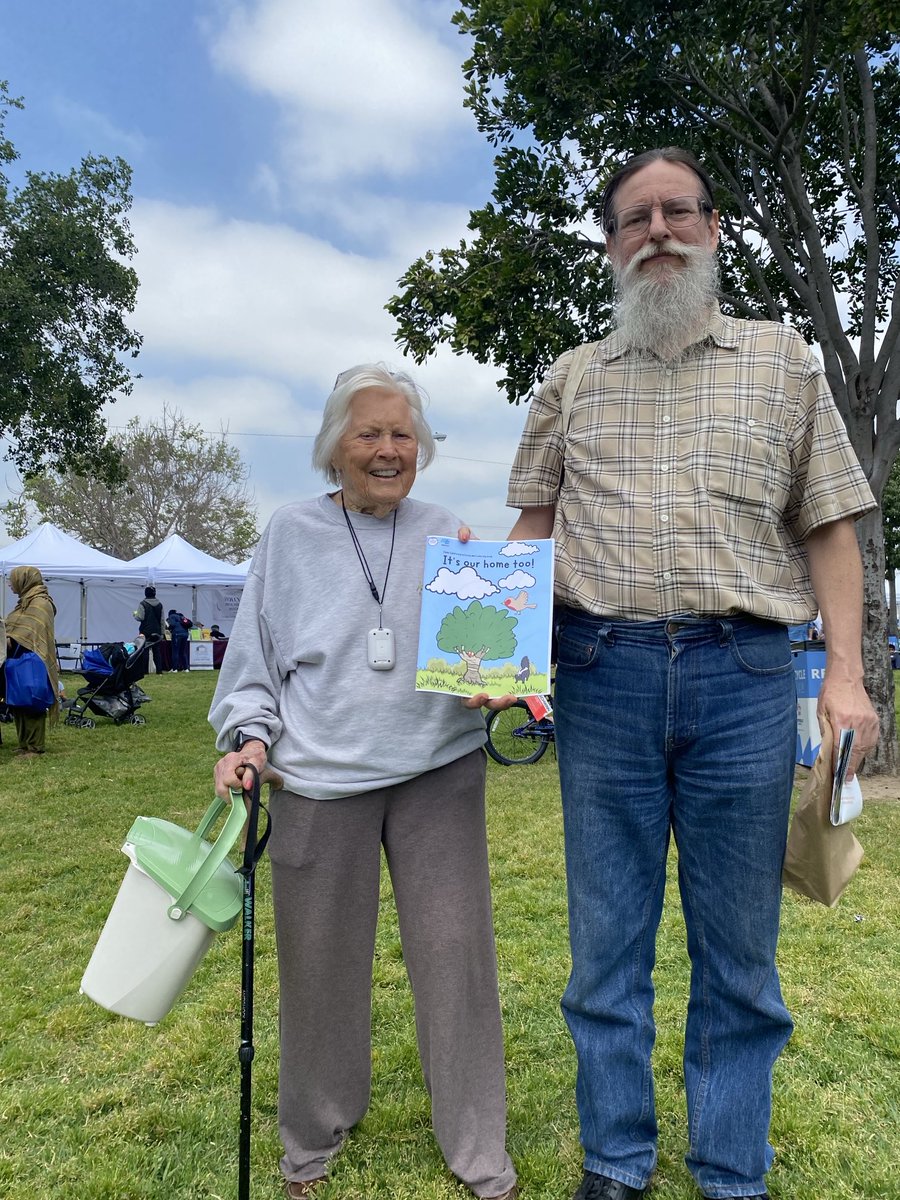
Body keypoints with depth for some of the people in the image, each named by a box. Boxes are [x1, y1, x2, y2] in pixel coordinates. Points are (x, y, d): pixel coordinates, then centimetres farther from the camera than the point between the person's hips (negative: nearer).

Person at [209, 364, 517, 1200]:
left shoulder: (450, 538, 7)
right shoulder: (290, 537, 4)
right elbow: (253, 662, 8)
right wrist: (250, 736, -7)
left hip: (438, 776, 1)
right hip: (319, 782, 0)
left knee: (455, 954, 4)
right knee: (321, 965, 12)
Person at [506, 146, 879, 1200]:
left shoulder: (783, 361, 11)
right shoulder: (571, 381, 14)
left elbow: (828, 526, 8)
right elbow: (531, 525, 15)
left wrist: (845, 672, -2)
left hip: (745, 675, 0)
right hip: (601, 673, 1)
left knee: (738, 948, 9)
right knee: (607, 938, 9)